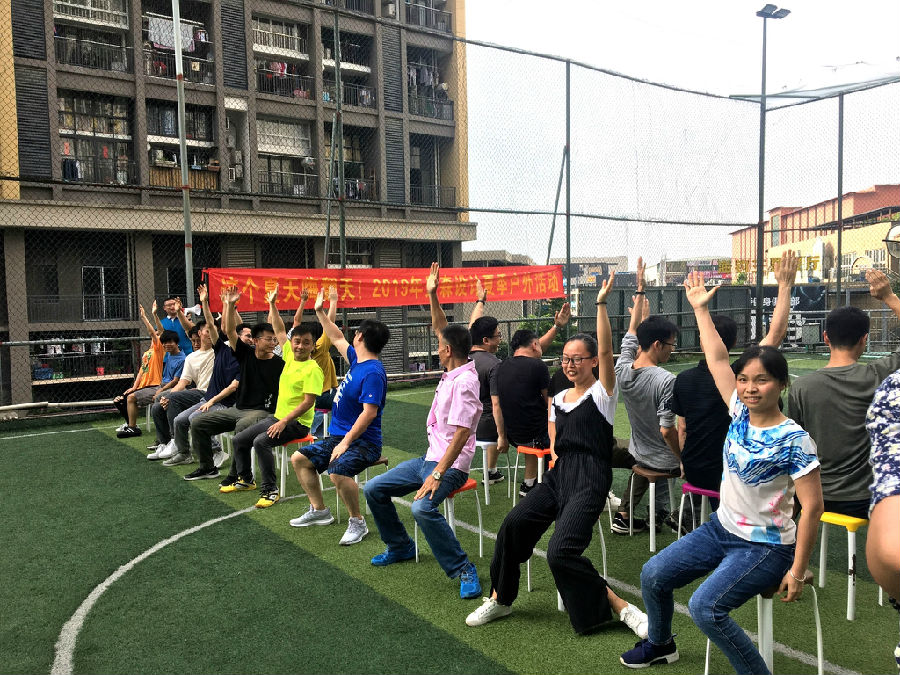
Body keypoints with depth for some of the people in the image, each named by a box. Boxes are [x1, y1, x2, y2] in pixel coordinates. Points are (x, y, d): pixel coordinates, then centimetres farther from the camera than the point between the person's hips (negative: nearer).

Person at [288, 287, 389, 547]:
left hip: (362, 441, -10)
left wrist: (346, 442, -28)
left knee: (337, 471, -35)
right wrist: (320, 312, 23)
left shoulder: (373, 373, -22)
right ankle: (319, 511, 23)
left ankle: (358, 523, -13)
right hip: (337, 436, 10)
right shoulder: (357, 359, 7)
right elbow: (337, 338, 24)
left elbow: (369, 412, -28)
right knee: (299, 459, 14)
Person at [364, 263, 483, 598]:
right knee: (374, 488, 10)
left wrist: (438, 474, -31)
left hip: (450, 464, -10)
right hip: (430, 457, 10)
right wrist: (432, 295, 6)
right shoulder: (454, 370, 4)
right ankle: (400, 546, 26)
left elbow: (461, 434, -28)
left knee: (422, 508, -35)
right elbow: (442, 328, 16)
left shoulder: (463, 382, -23)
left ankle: (463, 569, -20)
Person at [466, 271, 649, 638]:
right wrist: (555, 454, 2)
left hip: (589, 477, -6)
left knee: (561, 552, -21)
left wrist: (601, 303, -22)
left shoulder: (602, 392, -1)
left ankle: (620, 607, -3)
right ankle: (500, 598, 3)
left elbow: (606, 350, -16)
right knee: (514, 522, -16)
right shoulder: (558, 399, 17)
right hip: (559, 474, 6)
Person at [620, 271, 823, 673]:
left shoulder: (793, 440, -20)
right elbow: (717, 358, 2)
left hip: (765, 547, -7)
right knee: (653, 575, 4)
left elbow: (812, 506, -19)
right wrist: (700, 309, 5)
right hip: (721, 528, 7)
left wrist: (798, 570, -19)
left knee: (705, 606, -24)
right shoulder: (740, 413, -3)